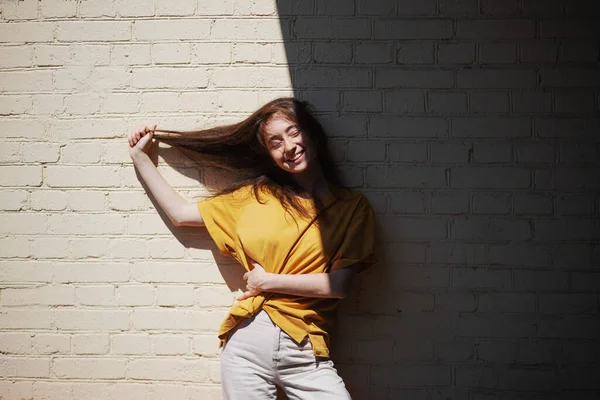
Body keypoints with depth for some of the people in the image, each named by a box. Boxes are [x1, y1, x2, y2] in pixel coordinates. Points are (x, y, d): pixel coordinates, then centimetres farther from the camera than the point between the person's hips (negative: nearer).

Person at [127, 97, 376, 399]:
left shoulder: (352, 206, 3)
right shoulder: (256, 196, 11)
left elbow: (338, 284, -6)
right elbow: (180, 214, 17)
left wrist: (268, 281, -4)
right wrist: (140, 157, 21)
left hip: (304, 352, -2)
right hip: (247, 341, 2)